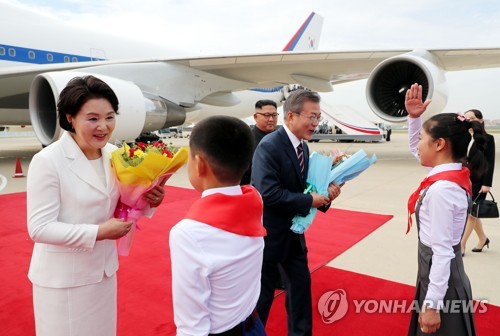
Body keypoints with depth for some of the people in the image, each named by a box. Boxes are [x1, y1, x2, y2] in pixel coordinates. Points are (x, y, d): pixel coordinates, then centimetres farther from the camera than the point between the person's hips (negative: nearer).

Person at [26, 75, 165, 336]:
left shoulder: (113, 154, -3)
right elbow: (39, 228, -19)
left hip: (104, 269, 5)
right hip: (62, 277, -5)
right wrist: (99, 232, -24)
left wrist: (146, 201, -14)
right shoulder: (47, 161, -20)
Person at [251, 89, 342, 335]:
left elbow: (299, 186, 9)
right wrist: (309, 201, -22)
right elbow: (268, 193, -29)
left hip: (293, 231, 8)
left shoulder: (303, 146, 5)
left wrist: (324, 194, -10)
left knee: (300, 284, 18)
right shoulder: (269, 145, -22)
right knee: (262, 291, 10)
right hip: (268, 232, -8)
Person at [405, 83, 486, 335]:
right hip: (439, 274, 9)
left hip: (441, 277, -9)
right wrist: (414, 117, 6)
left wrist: (432, 304, -21)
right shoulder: (455, 173, 0)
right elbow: (415, 149, 18)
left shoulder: (441, 189, -27)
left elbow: (442, 251, -26)